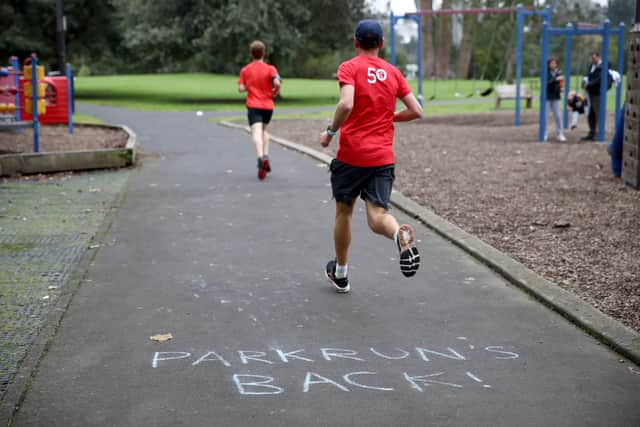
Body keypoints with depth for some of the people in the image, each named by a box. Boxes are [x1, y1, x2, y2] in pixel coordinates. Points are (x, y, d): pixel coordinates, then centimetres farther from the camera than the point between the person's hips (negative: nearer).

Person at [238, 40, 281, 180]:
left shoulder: (245, 70, 3)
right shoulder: (270, 69, -1)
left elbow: (241, 88, -3)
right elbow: (277, 83, -17)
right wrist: (275, 93, 2)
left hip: (253, 105, -2)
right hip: (268, 105, 2)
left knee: (256, 132, -16)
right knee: (264, 130, 24)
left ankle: (261, 158, -39)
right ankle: (265, 156, 12)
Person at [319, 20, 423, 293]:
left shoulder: (349, 67, -4)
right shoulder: (393, 72, 9)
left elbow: (346, 104, -21)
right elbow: (416, 111, 7)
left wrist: (331, 132, -6)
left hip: (352, 154, -2)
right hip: (383, 156, 3)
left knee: (343, 212, 16)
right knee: (377, 216, -2)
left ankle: (340, 274, 28)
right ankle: (400, 234, -38)